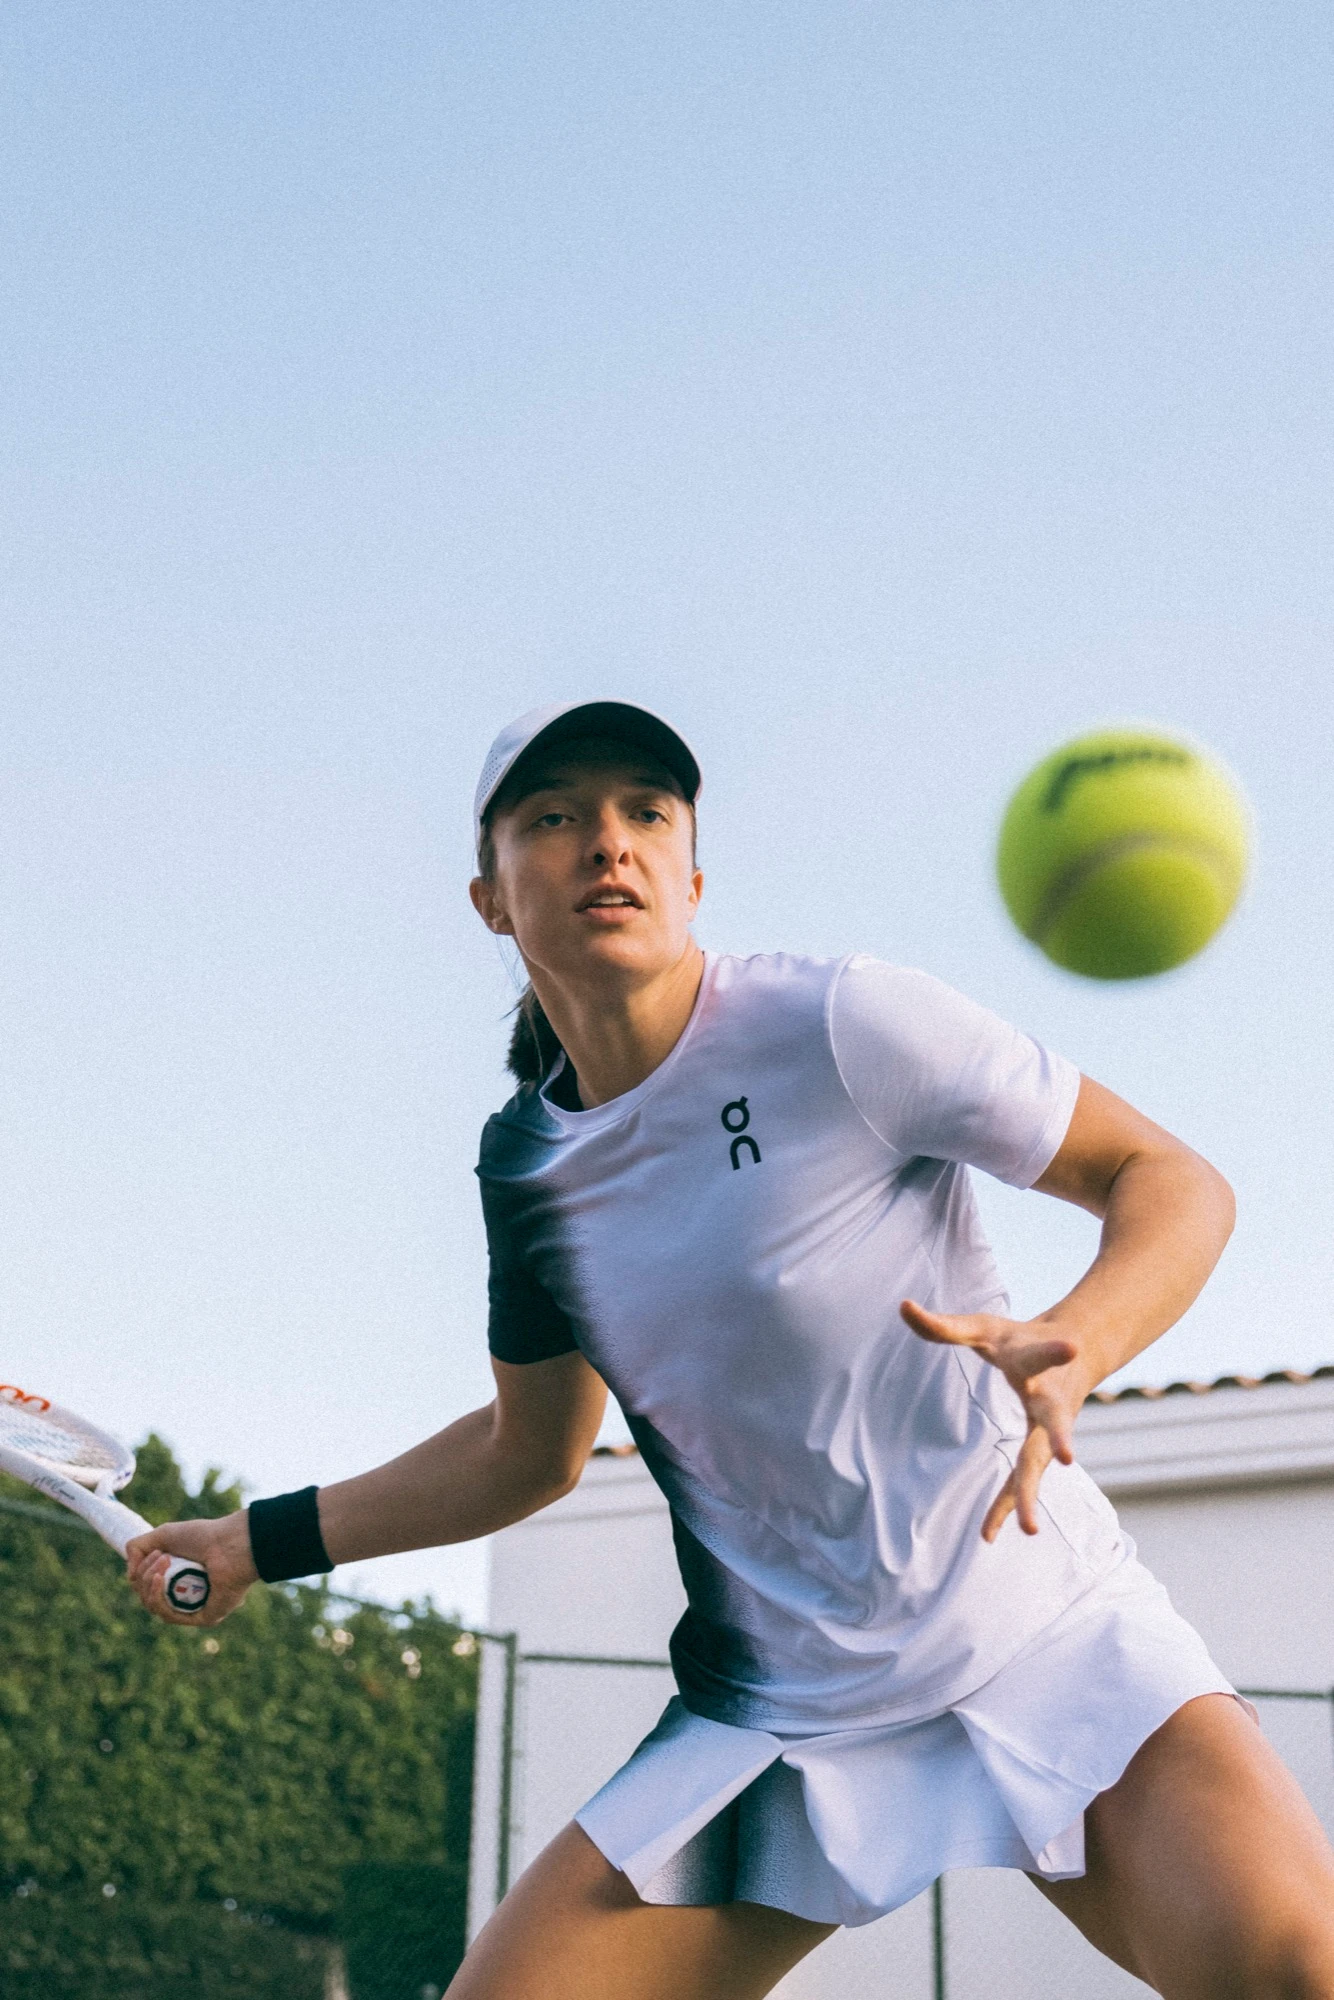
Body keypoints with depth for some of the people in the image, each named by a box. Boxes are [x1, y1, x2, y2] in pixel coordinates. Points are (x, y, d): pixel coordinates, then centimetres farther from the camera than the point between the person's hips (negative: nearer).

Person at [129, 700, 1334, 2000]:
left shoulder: (844, 1024, -13)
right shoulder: (526, 1163, 4)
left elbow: (1177, 1183, -10)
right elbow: (527, 1452, 20)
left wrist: (1073, 1345, -30)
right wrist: (262, 1541, 19)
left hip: (1042, 1641, -4)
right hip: (773, 1717, 5)